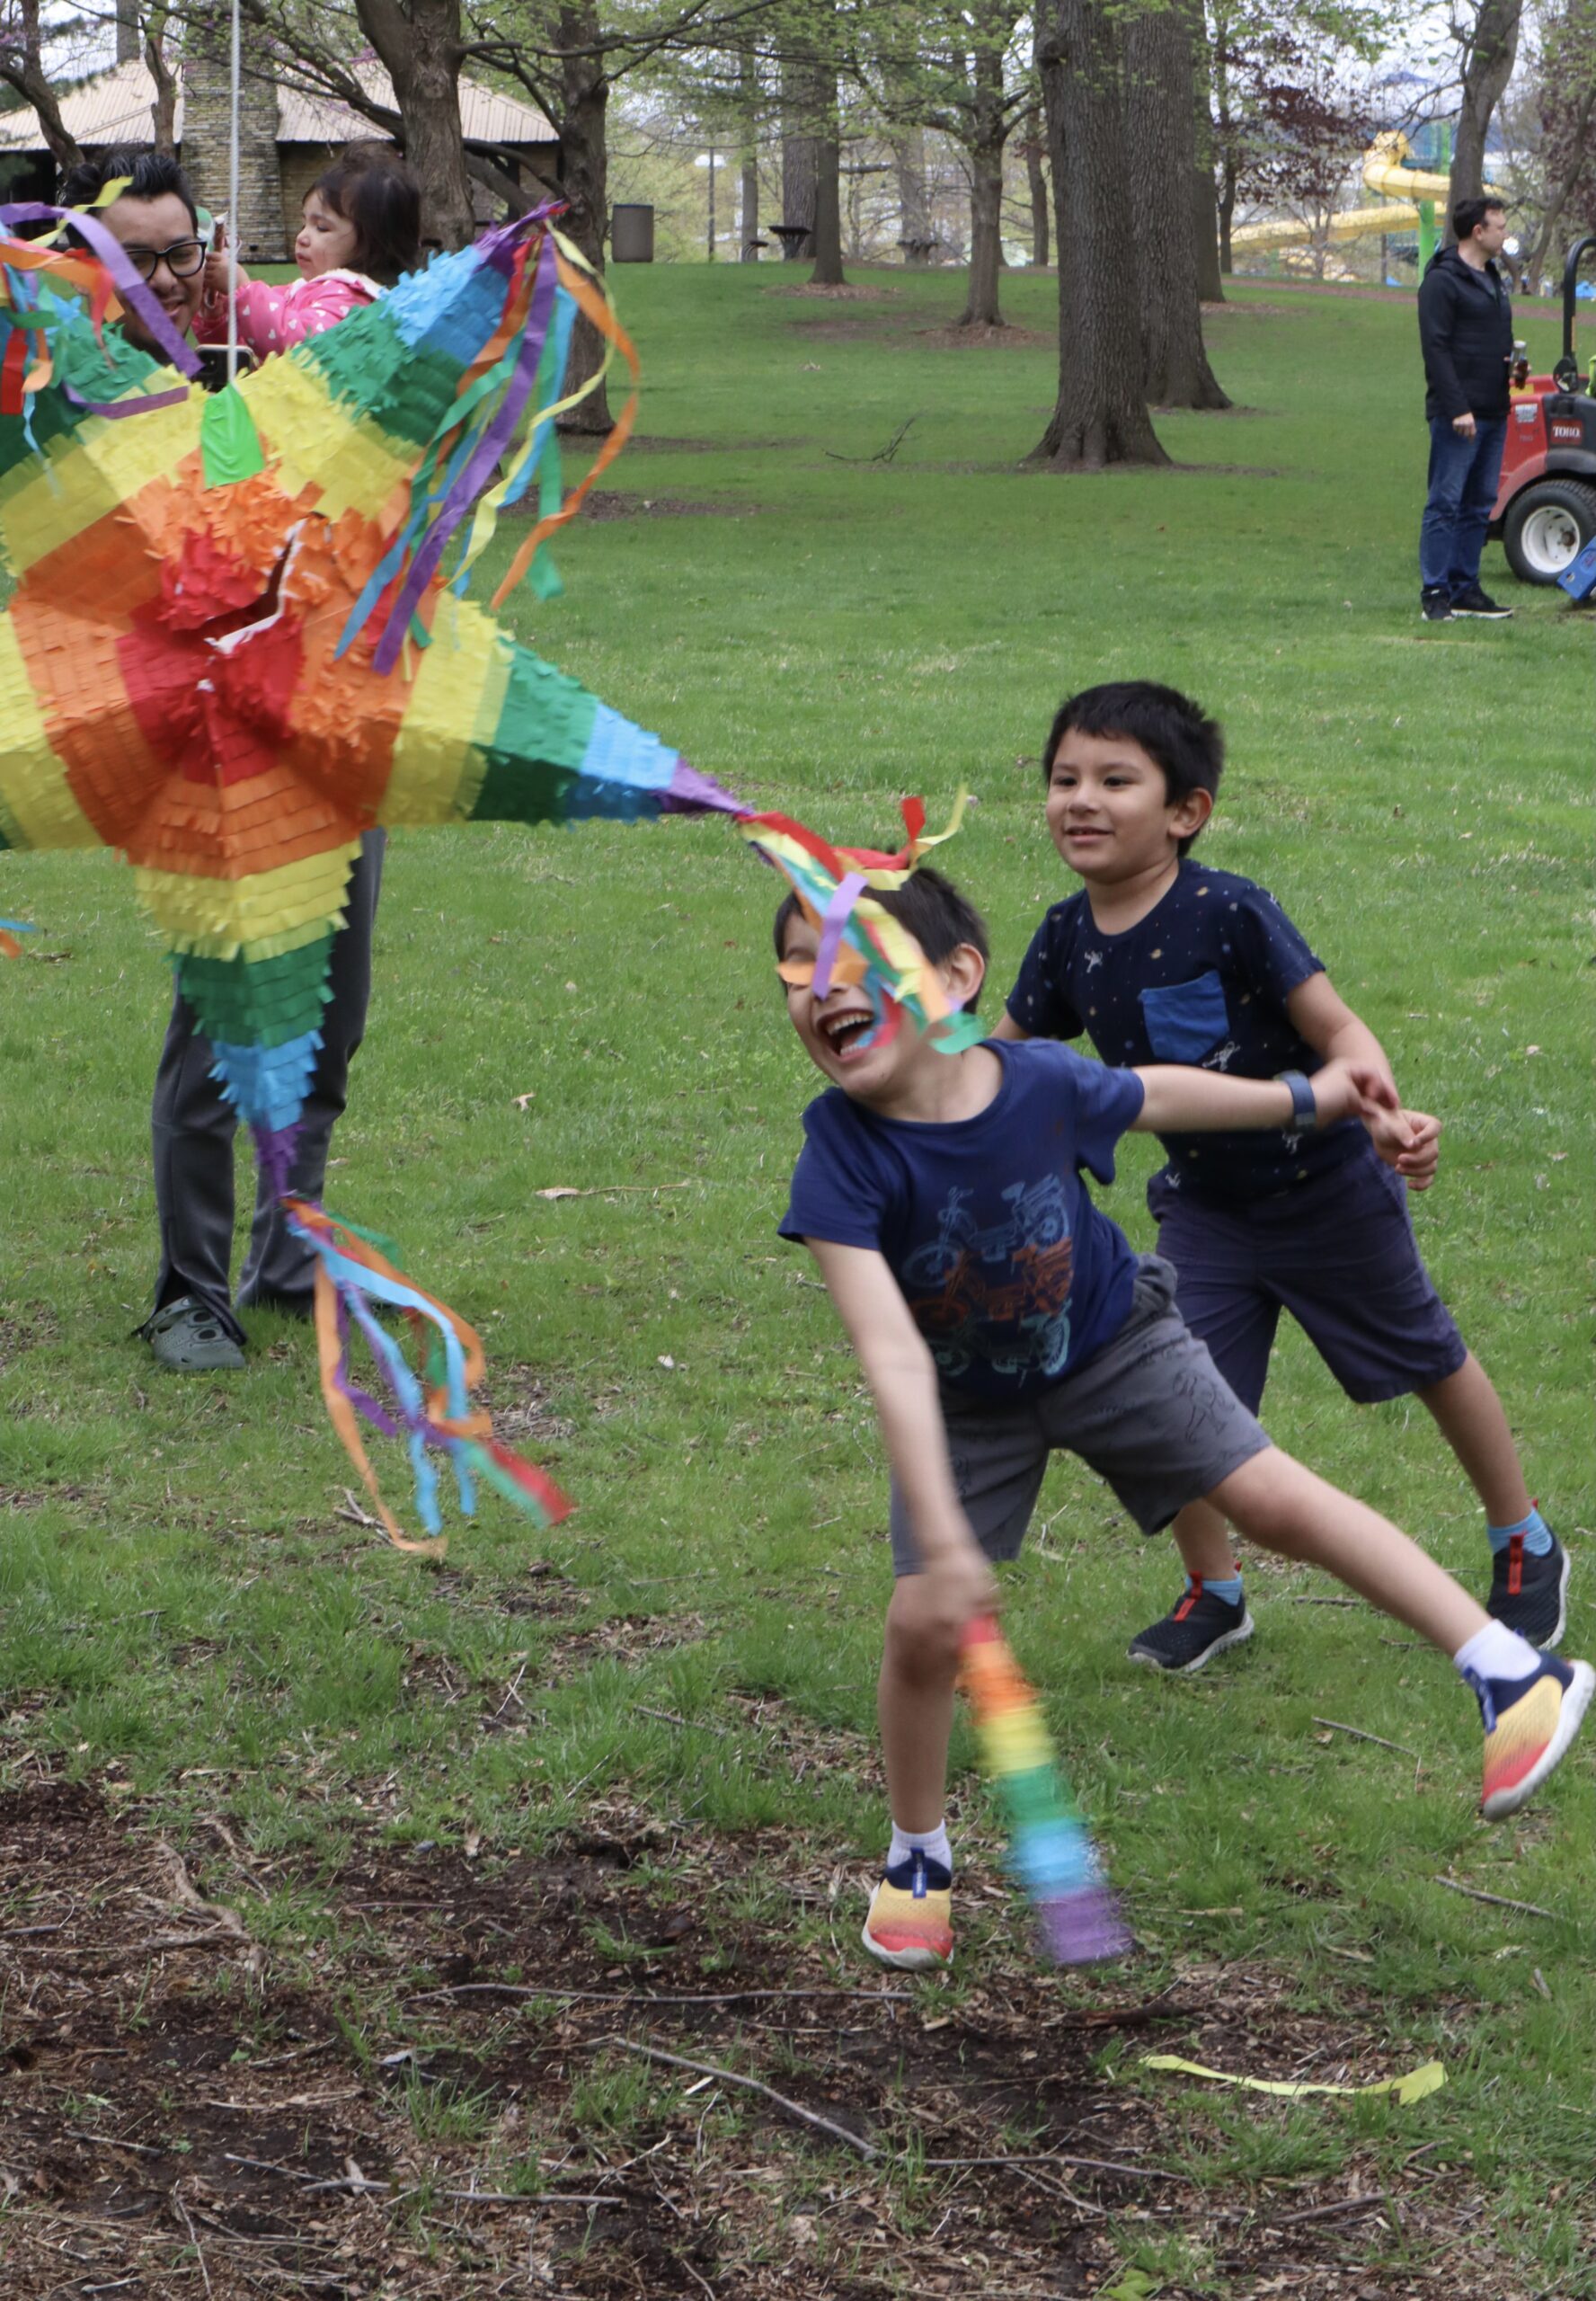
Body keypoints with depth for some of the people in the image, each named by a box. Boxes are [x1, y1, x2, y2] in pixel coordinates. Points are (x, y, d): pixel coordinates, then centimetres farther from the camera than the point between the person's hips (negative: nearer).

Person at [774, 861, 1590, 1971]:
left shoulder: (1044, 1084, -28)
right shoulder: (844, 1152, -34)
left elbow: (1154, 1094, -2)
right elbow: (892, 1351, -40)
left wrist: (1305, 1098, 11)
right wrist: (942, 1541, -45)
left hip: (1111, 1345, 1)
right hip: (966, 1405, 0)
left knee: (1271, 1496, -7)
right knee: (924, 1625, -8)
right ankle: (918, 1858, 17)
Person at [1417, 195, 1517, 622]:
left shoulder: (1493, 280, 18)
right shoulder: (1442, 282, -9)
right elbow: (1436, 348, -15)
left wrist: (1513, 362, 8)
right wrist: (1457, 408, -20)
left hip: (1493, 412, 9)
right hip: (1457, 417, -9)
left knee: (1479, 505, 10)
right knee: (1446, 502, -7)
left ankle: (1465, 588, 15)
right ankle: (1435, 594, -5)